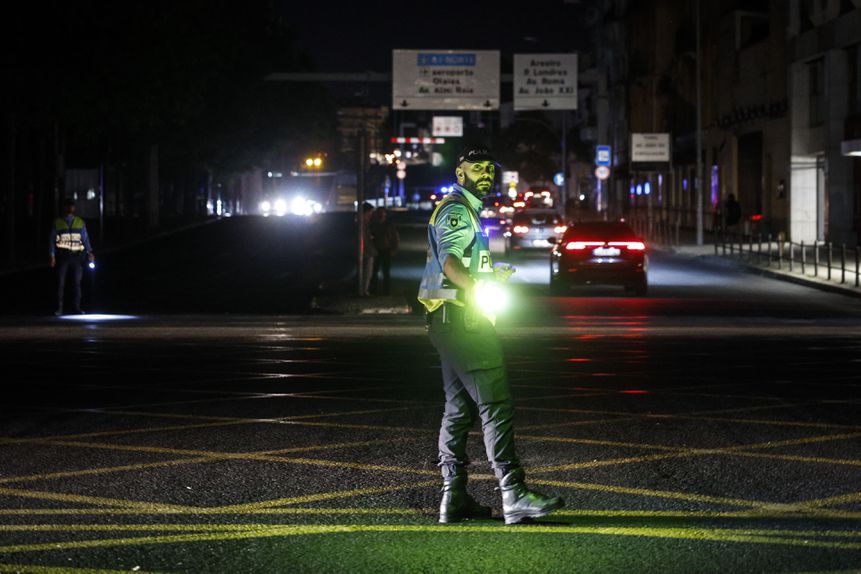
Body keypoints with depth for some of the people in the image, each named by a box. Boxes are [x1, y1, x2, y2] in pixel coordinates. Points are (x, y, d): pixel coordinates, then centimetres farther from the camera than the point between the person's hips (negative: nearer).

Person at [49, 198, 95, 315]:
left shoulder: (80, 222, 10)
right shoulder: (58, 222, 5)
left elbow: (85, 238, 8)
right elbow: (53, 240, 5)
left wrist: (89, 252, -5)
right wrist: (52, 256, -3)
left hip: (77, 255, 2)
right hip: (62, 256, -2)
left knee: (77, 282, 4)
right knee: (61, 282, -3)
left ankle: (76, 307, 11)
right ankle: (59, 308, 0)